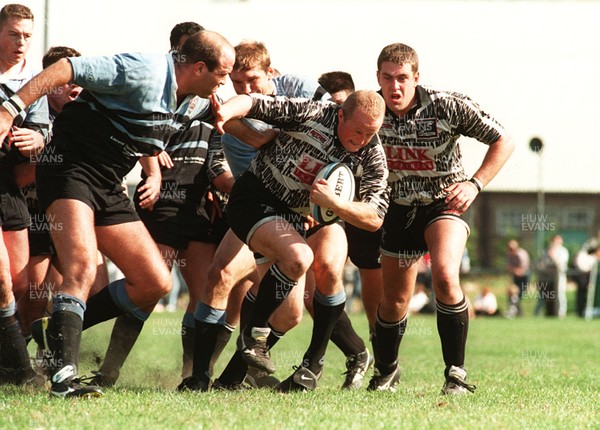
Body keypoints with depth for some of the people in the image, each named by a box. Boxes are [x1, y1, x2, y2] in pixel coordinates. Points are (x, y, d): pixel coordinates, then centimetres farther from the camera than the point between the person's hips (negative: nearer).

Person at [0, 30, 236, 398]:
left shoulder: (177, 103, 11)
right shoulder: (147, 73, -18)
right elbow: (68, 69, -21)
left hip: (108, 188, 9)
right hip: (69, 170, -9)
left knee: (156, 284, 3)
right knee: (83, 268, -29)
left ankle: (62, 331, 13)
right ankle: (64, 375, -29)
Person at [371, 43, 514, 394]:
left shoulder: (448, 106, -21)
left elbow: (504, 142, -11)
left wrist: (475, 184, -21)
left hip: (446, 203, -3)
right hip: (400, 210, 3)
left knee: (445, 276, -30)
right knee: (395, 300, 9)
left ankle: (456, 373, -19)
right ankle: (385, 372, 38)